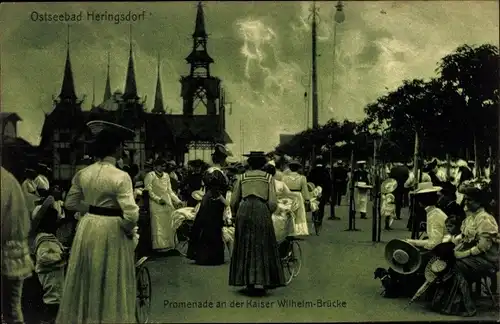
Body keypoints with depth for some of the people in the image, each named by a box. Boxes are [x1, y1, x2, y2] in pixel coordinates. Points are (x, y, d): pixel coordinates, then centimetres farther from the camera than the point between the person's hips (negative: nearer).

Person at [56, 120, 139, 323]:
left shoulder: (83, 174, -2)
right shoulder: (120, 177, -20)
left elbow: (70, 203, 9)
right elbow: (131, 214, -25)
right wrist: (129, 230, -5)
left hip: (88, 227, 6)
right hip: (111, 231, -6)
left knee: (87, 281, 20)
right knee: (110, 283, 11)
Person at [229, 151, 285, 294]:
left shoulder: (242, 177, 11)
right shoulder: (268, 177, 6)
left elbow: (233, 202, 9)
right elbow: (273, 203, -2)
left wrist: (236, 215, 25)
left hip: (244, 210, 2)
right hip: (261, 210, -2)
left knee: (245, 247, 11)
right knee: (262, 247, 6)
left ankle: (248, 281, 12)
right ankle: (260, 282, 3)